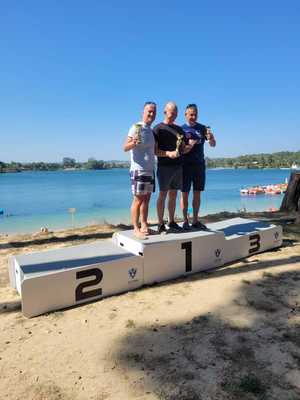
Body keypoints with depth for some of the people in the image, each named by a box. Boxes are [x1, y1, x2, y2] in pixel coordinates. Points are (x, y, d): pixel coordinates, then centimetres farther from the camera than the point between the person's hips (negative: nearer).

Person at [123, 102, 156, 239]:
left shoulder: (151, 130, 16)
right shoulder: (136, 127, -8)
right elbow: (125, 147, -15)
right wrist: (133, 143, -34)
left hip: (150, 170, 8)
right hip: (138, 170, -8)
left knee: (146, 199, 10)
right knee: (138, 200, -6)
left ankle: (144, 226, 17)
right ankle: (136, 229, 0)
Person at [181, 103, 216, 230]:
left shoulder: (203, 128, 9)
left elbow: (213, 145, 3)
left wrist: (210, 138, -19)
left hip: (199, 165, 3)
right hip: (186, 165, -3)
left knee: (197, 193, 7)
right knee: (184, 193, 0)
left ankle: (195, 221, 17)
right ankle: (185, 221, 8)